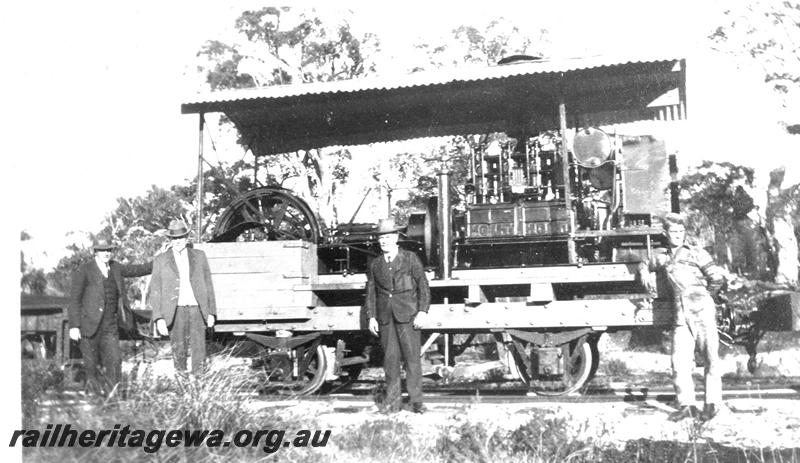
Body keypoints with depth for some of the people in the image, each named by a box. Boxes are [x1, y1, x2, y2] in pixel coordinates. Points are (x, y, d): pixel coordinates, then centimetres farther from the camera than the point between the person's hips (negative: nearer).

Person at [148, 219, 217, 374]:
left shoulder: (199, 256, 10)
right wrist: (159, 318, -5)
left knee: (198, 351, -4)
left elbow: (208, 285, 11)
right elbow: (155, 291, 4)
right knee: (178, 352, 4)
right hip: (176, 311, -1)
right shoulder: (161, 260, 5)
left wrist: (211, 312, 6)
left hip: (197, 309, 1)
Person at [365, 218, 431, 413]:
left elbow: (423, 286, 1)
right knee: (390, 358, 3)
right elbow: (371, 292, 13)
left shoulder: (411, 259, 4)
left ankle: (416, 401, 1)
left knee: (412, 357, -4)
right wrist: (371, 317, 4)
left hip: (407, 316, -3)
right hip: (385, 317, 3)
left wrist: (422, 312, -8)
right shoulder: (374, 264, 12)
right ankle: (392, 400, 9)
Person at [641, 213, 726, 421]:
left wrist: (702, 294, 10)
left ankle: (712, 404, 8)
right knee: (680, 361, -3)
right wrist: (648, 275, 17)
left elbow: (718, 277, 0)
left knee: (710, 359, 0)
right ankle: (686, 405, 5)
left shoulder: (696, 253, 4)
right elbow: (648, 267, 36)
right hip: (681, 315, 3)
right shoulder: (660, 258, 14)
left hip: (702, 311, -3)